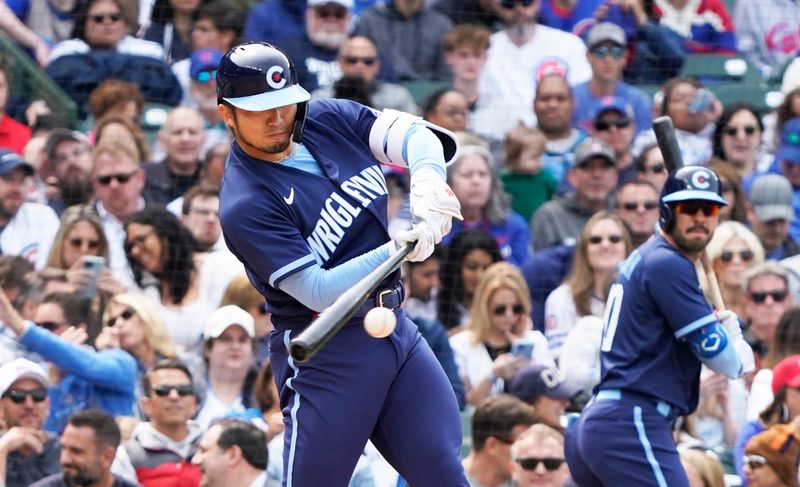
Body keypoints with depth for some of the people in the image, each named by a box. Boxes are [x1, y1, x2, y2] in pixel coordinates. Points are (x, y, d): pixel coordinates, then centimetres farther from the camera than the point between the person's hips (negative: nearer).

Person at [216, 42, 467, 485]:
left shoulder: (329, 119, 4)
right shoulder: (245, 205, -16)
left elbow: (413, 135, -6)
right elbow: (318, 291, -22)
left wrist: (427, 179, -29)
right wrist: (396, 250, -35)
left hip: (396, 329, 6)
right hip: (326, 353, -6)